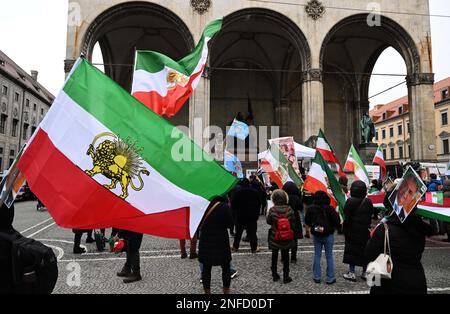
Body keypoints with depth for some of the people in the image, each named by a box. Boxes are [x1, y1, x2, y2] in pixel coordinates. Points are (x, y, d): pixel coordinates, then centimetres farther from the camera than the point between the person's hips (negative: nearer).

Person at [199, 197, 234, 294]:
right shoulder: (224, 206, -12)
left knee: (206, 268, 12)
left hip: (205, 241, 2)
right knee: (225, 267, 15)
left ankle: (207, 291, 22)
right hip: (221, 241, -2)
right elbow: (230, 224, -6)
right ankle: (226, 291, 25)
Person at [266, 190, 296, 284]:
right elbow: (293, 224, -4)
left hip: (274, 238, -1)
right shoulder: (289, 209, -13)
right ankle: (286, 277, 22)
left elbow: (268, 222, -5)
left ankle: (275, 275, 28)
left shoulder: (272, 210, -18)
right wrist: (292, 234, 10)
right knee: (286, 256, 15)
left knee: (274, 256, 17)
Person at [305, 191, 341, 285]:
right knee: (329, 256, 9)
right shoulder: (330, 209, -18)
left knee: (317, 255, 12)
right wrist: (332, 227, 4)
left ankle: (317, 277, 18)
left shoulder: (311, 209, -8)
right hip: (328, 235, -3)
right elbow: (337, 222, -15)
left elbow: (307, 221, 1)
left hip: (316, 235, 3)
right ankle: (330, 278, 15)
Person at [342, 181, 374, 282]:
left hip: (352, 231, -3)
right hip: (365, 231, 4)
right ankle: (365, 272, 23)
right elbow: (371, 216, 3)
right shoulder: (368, 202, -4)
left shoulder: (350, 201, -16)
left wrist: (345, 229, -3)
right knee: (365, 250, 14)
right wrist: (367, 225, 14)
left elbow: (346, 217, -15)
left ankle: (352, 273, 11)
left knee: (351, 250, 6)